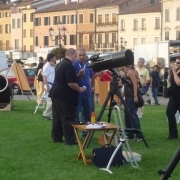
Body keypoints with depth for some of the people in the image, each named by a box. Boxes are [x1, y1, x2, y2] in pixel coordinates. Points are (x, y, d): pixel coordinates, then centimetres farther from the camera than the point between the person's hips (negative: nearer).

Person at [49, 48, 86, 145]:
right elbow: (71, 83, -23)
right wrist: (79, 89, -7)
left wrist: (77, 75, 18)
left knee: (57, 117, 13)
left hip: (56, 94, 10)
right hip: (65, 96, -10)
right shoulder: (69, 65, -18)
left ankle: (56, 137, 18)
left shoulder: (61, 64, 14)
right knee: (67, 118, -6)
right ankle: (70, 140, -5)